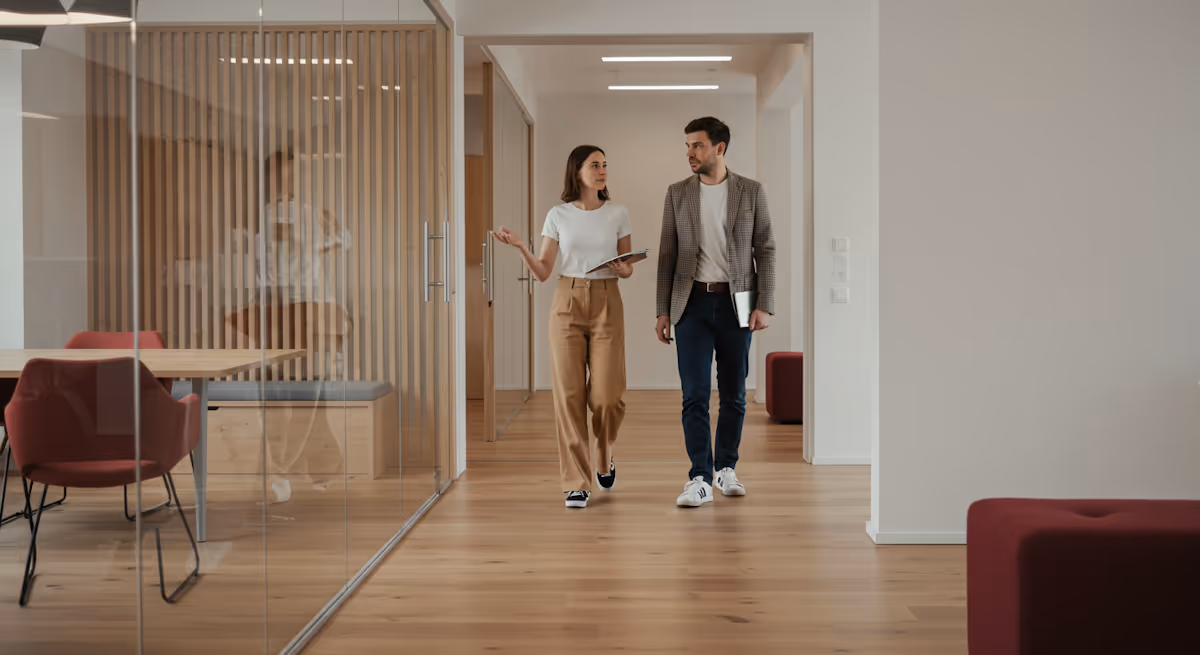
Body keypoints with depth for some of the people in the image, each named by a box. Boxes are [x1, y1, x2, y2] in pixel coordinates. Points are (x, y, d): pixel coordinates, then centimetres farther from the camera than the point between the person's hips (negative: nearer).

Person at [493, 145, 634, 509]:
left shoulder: (618, 214, 4)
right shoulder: (558, 215, 4)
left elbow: (628, 268, 9)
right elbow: (543, 272, 3)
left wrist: (623, 269, -14)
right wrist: (520, 247, -14)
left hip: (607, 304, 0)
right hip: (568, 303, 0)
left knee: (607, 396, -6)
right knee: (569, 394, -4)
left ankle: (605, 457, 27)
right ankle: (576, 483, 5)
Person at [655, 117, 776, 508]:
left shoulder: (751, 192, 3)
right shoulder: (677, 194, 7)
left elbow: (765, 250, 2)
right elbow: (667, 255, 7)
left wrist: (765, 305, -7)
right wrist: (663, 311, 3)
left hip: (735, 302, 0)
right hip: (693, 302, 0)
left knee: (734, 395, 7)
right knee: (695, 395, -5)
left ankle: (727, 468, 23)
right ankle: (699, 480, -2)